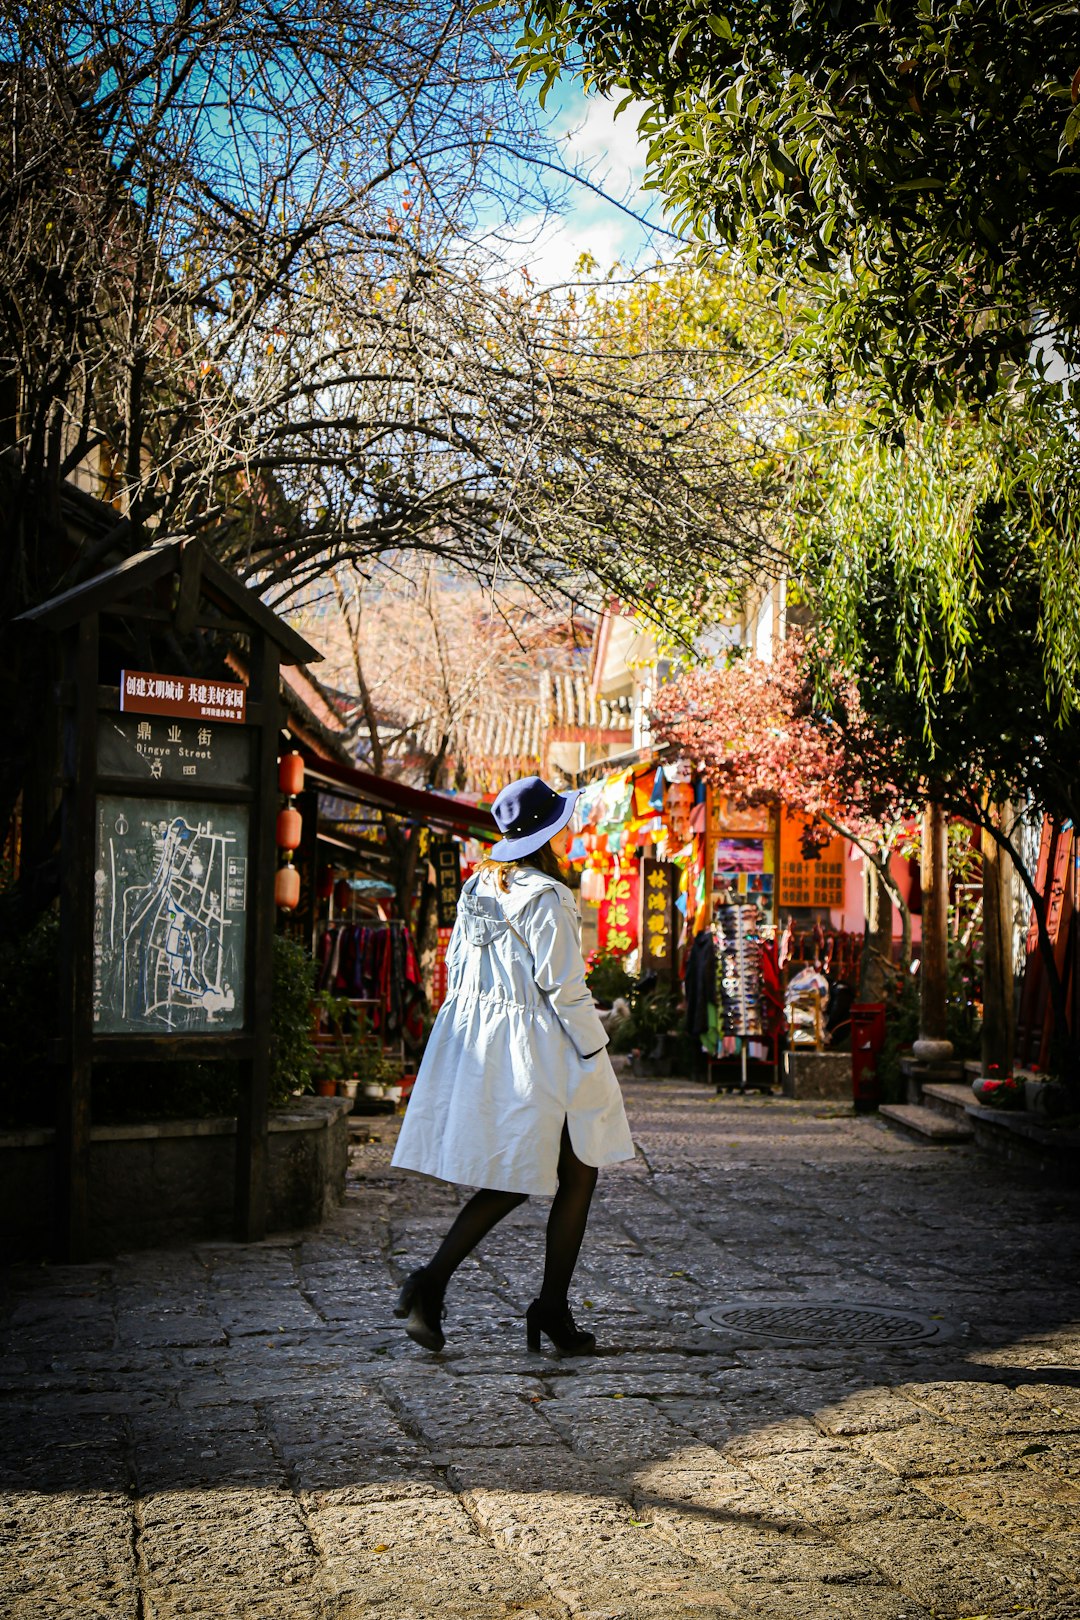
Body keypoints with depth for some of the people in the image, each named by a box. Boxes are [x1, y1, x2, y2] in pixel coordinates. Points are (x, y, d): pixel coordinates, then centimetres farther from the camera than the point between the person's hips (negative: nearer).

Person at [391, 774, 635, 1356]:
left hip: (478, 1044, 8)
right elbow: (563, 987, -17)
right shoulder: (546, 898, -16)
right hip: (540, 1050, -8)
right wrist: (595, 1051, -8)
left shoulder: (478, 886, 8)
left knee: (512, 1179, 15)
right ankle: (553, 1310, 13)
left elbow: (456, 965, 13)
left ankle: (429, 1284, 4)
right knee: (577, 1175, 8)